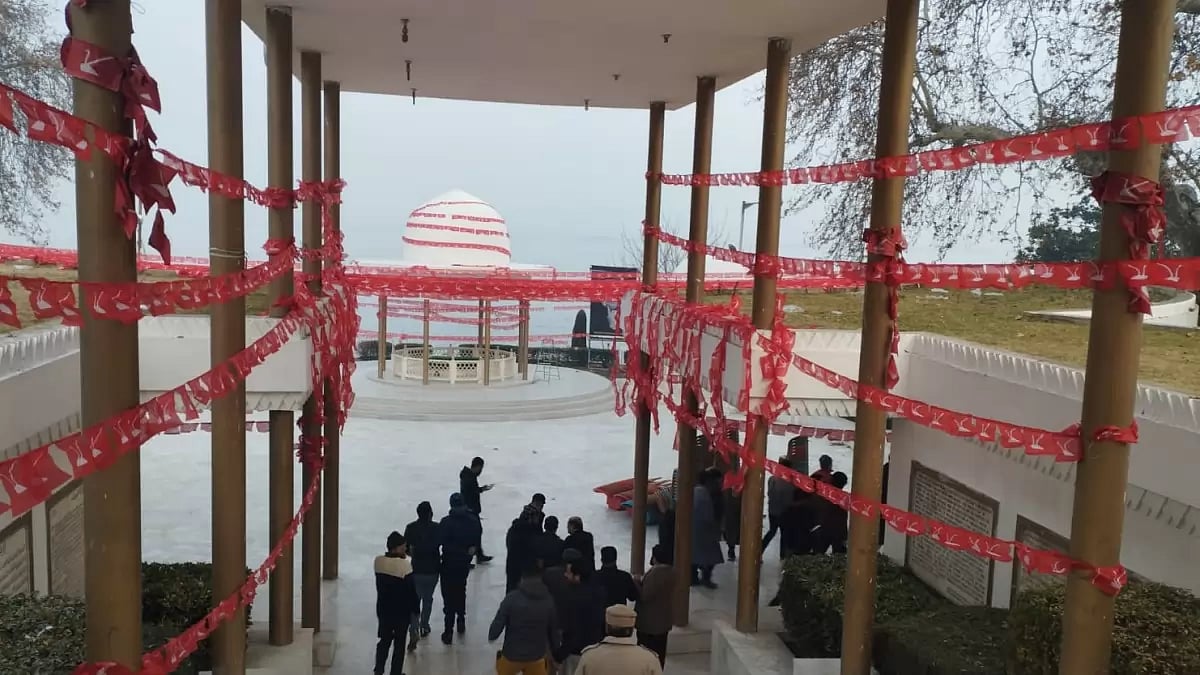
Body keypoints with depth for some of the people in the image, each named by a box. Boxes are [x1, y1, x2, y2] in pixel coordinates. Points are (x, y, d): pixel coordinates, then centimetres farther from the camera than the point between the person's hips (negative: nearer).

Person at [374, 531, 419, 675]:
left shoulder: (378, 561, -6)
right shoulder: (404, 564, -22)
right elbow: (411, 591, -14)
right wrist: (414, 609, -2)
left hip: (383, 608, 5)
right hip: (401, 610, -5)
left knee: (384, 639, 20)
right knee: (399, 643, 11)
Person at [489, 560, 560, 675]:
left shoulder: (512, 598, -16)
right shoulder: (548, 600, -7)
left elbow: (498, 623, -13)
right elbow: (553, 631, 0)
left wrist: (492, 636, 9)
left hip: (512, 654, -1)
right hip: (536, 656, 1)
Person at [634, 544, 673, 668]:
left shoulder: (655, 573, -24)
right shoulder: (670, 571, 4)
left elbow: (644, 596, -23)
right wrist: (643, 582, 9)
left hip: (650, 621, -9)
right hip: (664, 619, 9)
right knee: (659, 651, 16)